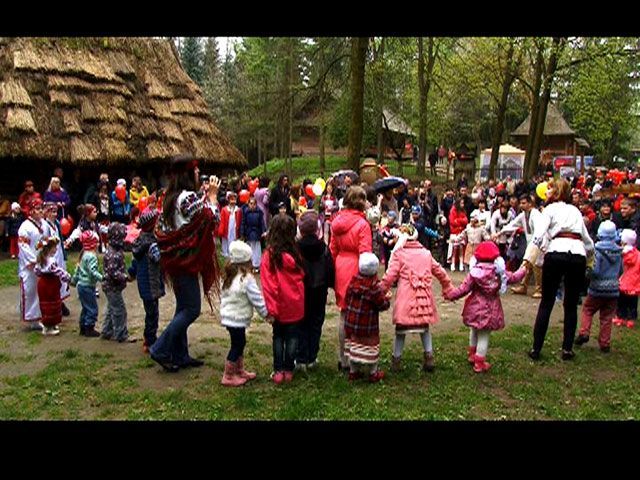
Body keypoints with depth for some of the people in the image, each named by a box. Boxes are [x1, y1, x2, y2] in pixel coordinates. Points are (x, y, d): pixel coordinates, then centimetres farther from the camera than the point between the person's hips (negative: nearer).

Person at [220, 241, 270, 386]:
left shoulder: (228, 277, 7)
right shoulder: (247, 279, -19)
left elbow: (223, 296, 15)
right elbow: (257, 299, -15)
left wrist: (223, 311, 24)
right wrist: (266, 313, -4)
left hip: (228, 316, 9)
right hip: (238, 318, -9)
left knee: (239, 343, 20)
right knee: (237, 345, 1)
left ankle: (239, 371, 32)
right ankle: (228, 377, 8)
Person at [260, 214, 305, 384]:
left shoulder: (269, 255, -14)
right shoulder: (294, 253, -9)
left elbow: (268, 284, -14)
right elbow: (301, 275, 5)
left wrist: (271, 307, -10)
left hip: (278, 305, -1)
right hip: (295, 305, 1)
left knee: (278, 336, 14)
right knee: (292, 336, 12)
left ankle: (278, 371, 15)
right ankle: (289, 370, 17)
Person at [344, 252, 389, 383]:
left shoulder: (353, 281, -3)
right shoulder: (374, 286, -20)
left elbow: (347, 299, 7)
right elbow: (383, 305, -14)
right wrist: (386, 297, 4)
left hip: (351, 322, 5)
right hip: (367, 325, -5)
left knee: (353, 344, 16)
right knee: (370, 346, 8)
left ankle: (353, 372, 25)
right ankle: (373, 374, 19)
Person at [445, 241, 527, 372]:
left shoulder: (474, 272, -11)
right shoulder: (499, 272, -6)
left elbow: (464, 289, -12)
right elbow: (514, 278, 9)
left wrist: (450, 295, -1)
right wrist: (522, 271, 29)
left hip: (475, 308, 1)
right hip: (490, 310, -1)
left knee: (474, 331, 23)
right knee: (484, 336, 5)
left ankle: (472, 354, 39)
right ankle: (479, 363, 11)